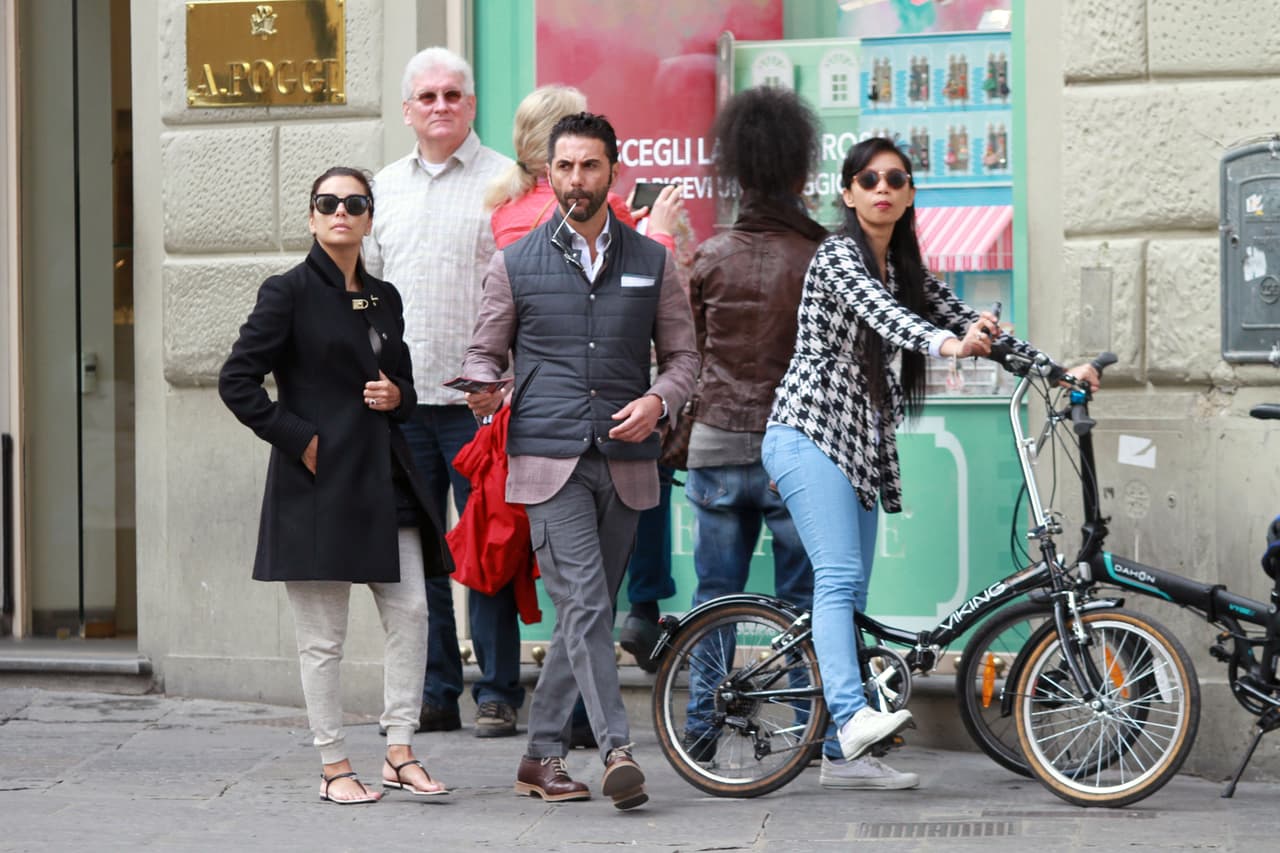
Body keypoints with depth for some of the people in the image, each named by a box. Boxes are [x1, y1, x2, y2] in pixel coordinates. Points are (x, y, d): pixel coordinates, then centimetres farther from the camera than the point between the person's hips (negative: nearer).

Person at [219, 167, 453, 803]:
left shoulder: (385, 298, 14)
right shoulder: (290, 292, -3)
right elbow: (237, 381, -7)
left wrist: (398, 396, 1)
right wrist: (298, 439, -12)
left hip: (383, 478, 6)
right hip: (318, 481, -6)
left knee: (410, 613, -1)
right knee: (323, 636, 0)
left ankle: (399, 752, 8)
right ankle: (334, 766, 9)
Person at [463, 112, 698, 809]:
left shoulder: (652, 262, 11)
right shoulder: (514, 265, 7)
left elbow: (682, 355, 14)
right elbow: (484, 352, 11)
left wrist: (658, 401, -6)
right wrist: (484, 394, -12)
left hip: (624, 463, 3)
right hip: (549, 462, -3)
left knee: (588, 615, 8)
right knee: (584, 608, -14)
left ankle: (542, 756, 18)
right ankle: (617, 751, -17)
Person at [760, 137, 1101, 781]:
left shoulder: (909, 273, 16)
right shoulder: (837, 256, -7)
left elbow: (972, 325, 12)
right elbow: (879, 313, -27)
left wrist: (1058, 370, 1)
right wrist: (947, 345, -45)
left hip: (860, 447, 8)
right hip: (809, 433, -8)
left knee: (850, 592, 5)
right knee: (840, 577, -21)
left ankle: (846, 748, 6)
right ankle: (853, 716, -33)